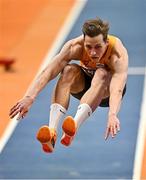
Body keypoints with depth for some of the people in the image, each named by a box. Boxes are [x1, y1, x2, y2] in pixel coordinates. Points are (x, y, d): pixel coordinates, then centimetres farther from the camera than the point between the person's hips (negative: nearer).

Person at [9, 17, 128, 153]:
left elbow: (117, 90, -50)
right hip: (84, 85, 2)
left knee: (101, 74, -37)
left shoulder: (118, 54, -35)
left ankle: (74, 126, -57)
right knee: (69, 70, -33)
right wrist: (29, 97, -54)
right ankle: (52, 131, -50)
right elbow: (48, 72, -39)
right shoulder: (75, 47, -29)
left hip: (106, 92, -2)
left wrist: (112, 115, -70)